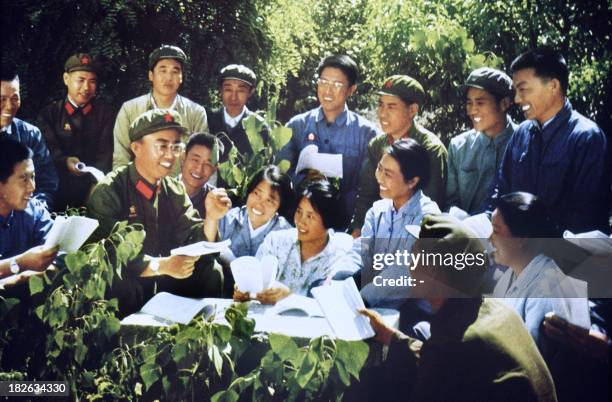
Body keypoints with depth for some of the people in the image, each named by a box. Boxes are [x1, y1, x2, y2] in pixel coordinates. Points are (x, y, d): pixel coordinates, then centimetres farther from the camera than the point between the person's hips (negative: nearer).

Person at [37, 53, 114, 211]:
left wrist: (97, 184, -20)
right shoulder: (49, 114, 10)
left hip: (94, 190, 0)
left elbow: (105, 152, -3)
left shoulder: (105, 113, 9)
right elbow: (49, 148, -2)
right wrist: (65, 161, -25)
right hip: (59, 188, 0)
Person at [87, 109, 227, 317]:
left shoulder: (175, 190, 4)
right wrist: (163, 265, -33)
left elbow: (194, 244, -1)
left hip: (163, 283, 6)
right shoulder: (109, 192, -16)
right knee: (122, 284, -35)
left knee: (210, 272, -11)